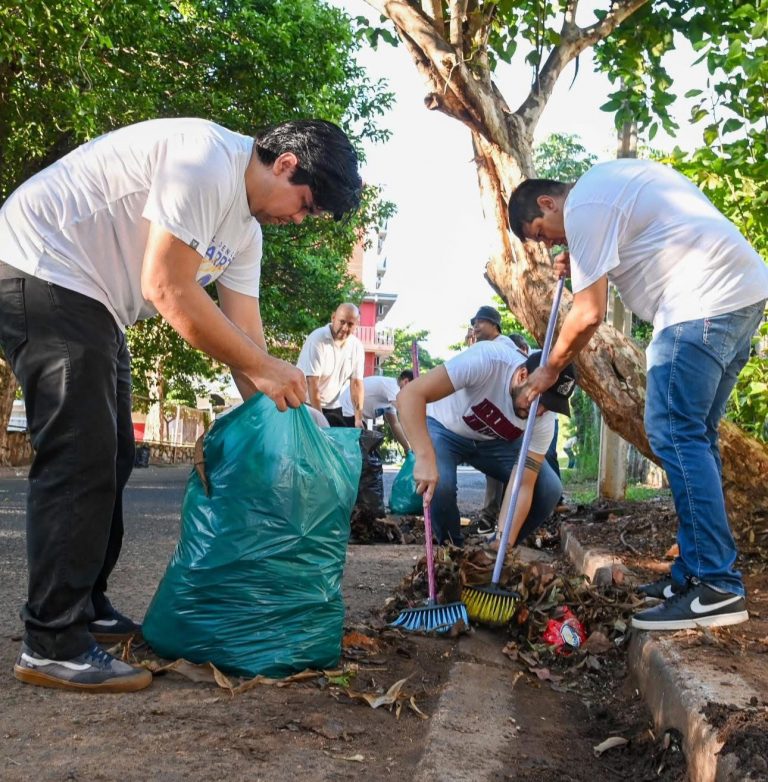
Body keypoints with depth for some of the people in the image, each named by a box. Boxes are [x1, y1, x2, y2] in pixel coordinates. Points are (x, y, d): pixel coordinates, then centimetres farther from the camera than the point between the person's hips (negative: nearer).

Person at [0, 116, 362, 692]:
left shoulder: (245, 229, 9)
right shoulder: (209, 158, -20)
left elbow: (245, 335, 10)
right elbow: (167, 289, -25)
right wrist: (267, 368, -20)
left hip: (91, 301, 11)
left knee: (110, 458, 12)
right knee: (81, 459, -13)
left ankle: (87, 610, 24)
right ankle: (54, 645, -7)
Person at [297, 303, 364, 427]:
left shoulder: (357, 346, -2)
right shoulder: (317, 339, -18)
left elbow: (357, 383, -2)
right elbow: (312, 382, -21)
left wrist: (358, 419, -10)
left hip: (333, 407, 5)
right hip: (307, 405, -5)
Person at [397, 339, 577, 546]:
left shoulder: (544, 420, -24)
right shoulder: (486, 360, -39)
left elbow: (523, 487, -23)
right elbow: (410, 394, -44)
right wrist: (425, 458, -56)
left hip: (495, 441, 4)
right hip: (446, 430, -3)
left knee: (549, 489, -14)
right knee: (439, 485, -33)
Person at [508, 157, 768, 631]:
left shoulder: (583, 207, -8)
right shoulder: (609, 180, 22)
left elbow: (590, 315, -10)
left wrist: (550, 369, 4)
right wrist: (583, 266, 19)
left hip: (703, 302, -10)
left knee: (674, 433, -10)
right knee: (694, 436, 11)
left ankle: (716, 588, -11)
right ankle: (697, 573, 14)